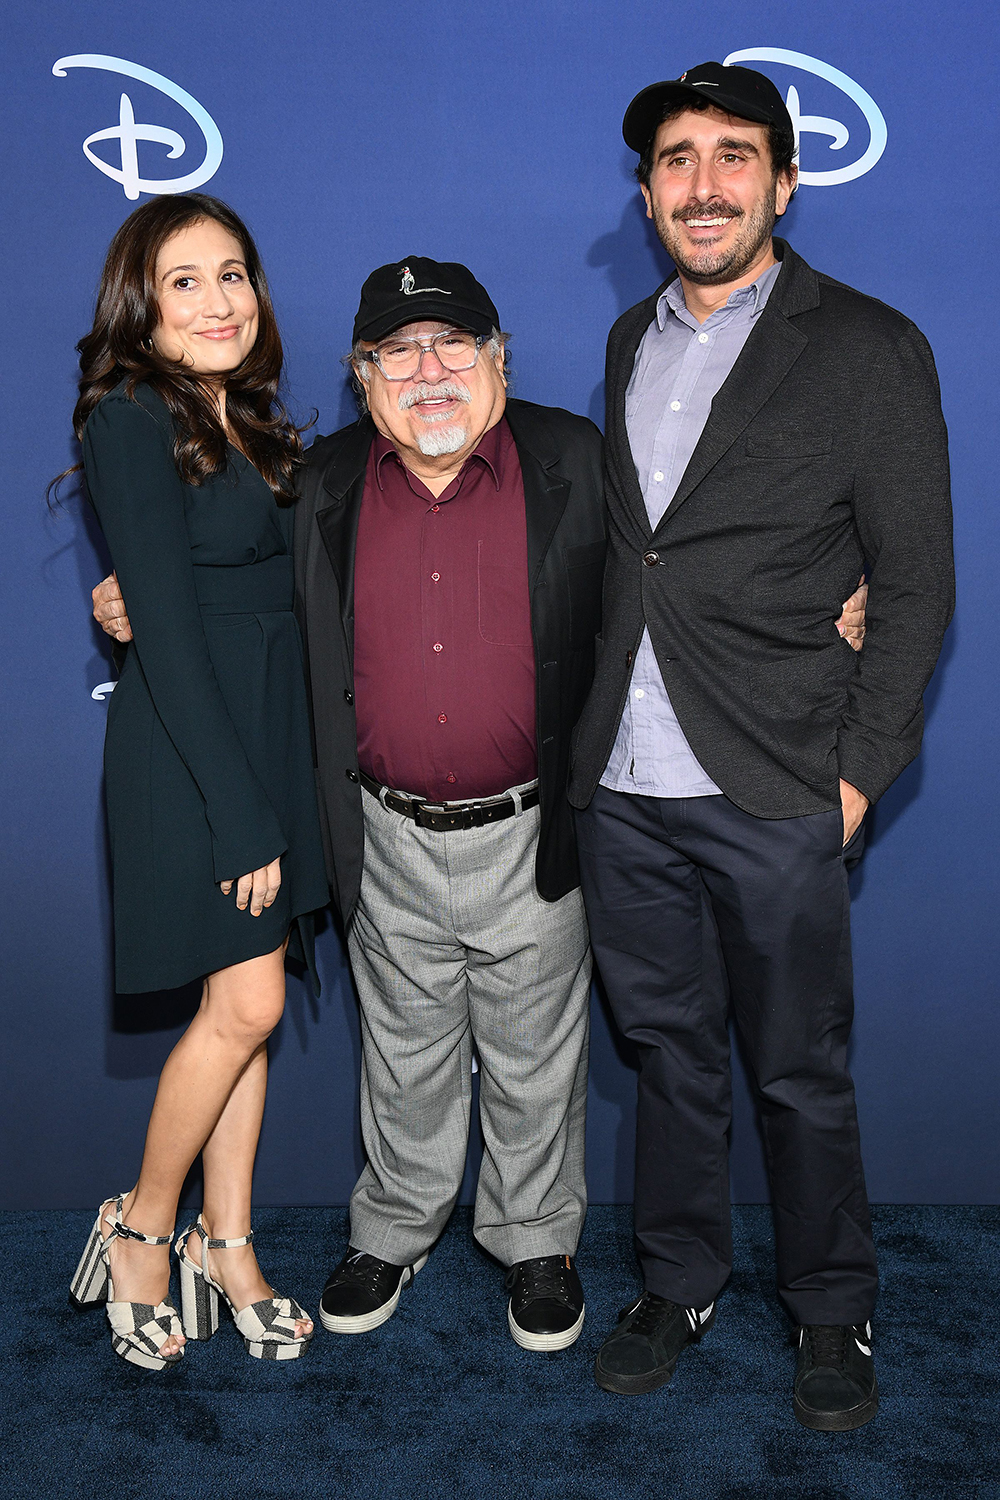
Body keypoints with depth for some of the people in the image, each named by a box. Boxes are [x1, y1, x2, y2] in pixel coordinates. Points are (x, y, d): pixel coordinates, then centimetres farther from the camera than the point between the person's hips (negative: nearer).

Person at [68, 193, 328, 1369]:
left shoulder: (247, 418, 13)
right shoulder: (134, 422, -12)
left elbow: (274, 590, 11)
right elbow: (168, 633, -17)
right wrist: (240, 810, -18)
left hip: (269, 728, 7)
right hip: (189, 742, -7)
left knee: (245, 1003, 10)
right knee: (246, 1004, -3)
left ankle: (225, 1245, 24)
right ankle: (140, 1227, 20)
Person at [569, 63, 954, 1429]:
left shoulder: (869, 348, -3)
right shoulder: (630, 341, 14)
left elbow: (917, 585, -4)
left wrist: (858, 772, -10)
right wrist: (587, 733, 10)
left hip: (774, 798, -4)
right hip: (624, 787, 5)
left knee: (800, 1073, 8)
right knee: (670, 1051, 17)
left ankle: (833, 1315, 30)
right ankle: (679, 1284, 35)